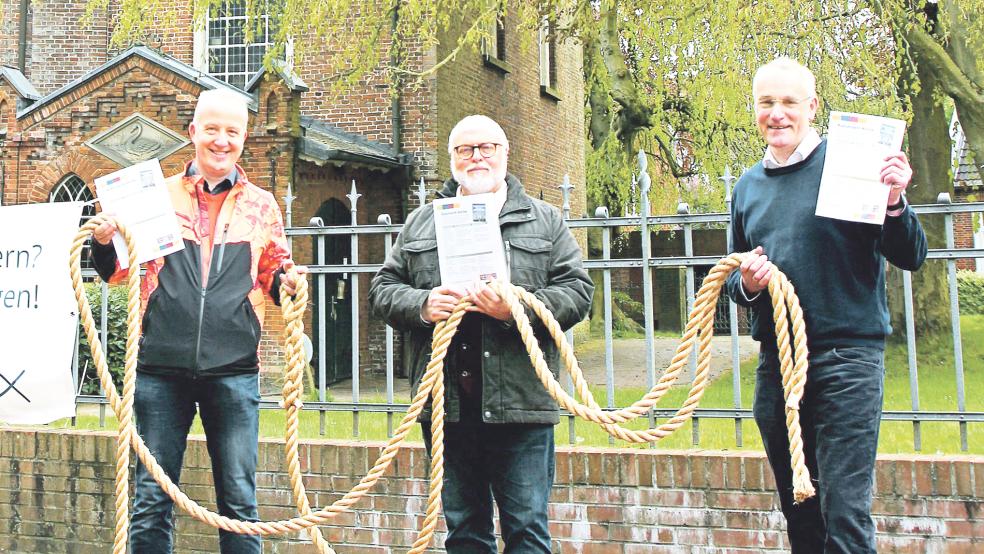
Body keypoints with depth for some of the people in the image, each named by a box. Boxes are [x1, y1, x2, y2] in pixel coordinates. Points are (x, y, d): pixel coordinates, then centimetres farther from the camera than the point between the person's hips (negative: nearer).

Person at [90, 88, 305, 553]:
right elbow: (120, 272, 14)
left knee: (239, 498, 4)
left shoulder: (261, 206, 10)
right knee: (151, 498, 6)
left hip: (233, 369, 0)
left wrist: (287, 283, -4)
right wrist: (104, 243, -8)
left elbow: (273, 276, 19)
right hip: (161, 366, 0)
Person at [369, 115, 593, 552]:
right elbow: (383, 288, 12)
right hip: (446, 402, 2)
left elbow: (577, 291, 3)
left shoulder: (544, 220, 11)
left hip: (520, 401, -2)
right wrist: (422, 305, -10)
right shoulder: (420, 223, 16)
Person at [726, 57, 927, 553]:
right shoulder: (747, 187, 12)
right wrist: (745, 283, -2)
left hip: (846, 356, -5)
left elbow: (911, 258, -5)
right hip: (775, 360, 6)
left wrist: (894, 203, -23)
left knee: (844, 513, -7)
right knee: (799, 513, 15)